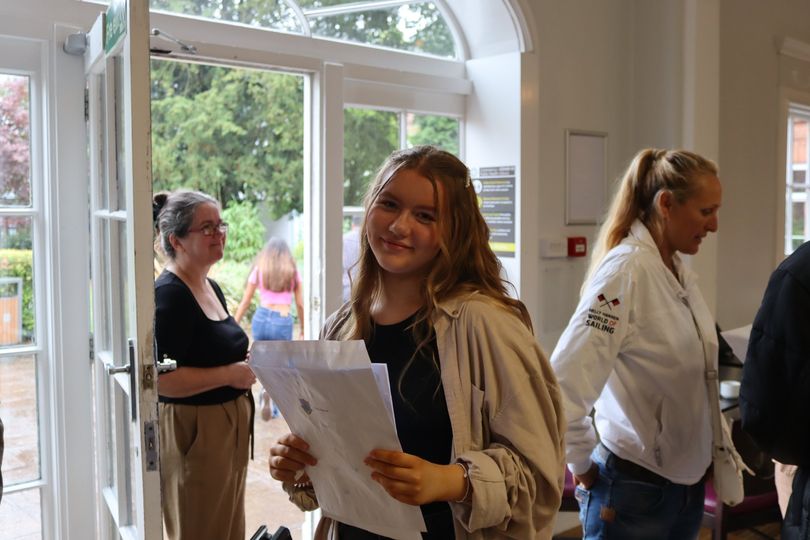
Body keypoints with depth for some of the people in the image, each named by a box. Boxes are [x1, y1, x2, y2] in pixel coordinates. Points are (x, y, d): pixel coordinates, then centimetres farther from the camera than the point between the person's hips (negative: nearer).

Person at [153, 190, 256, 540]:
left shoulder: (212, 287, 10)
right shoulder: (168, 295, -18)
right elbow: (160, 379, -26)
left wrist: (244, 363, 5)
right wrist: (230, 375, -20)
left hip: (230, 425, 9)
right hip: (192, 432, -9)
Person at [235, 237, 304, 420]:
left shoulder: (258, 270, 7)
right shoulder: (293, 272, 6)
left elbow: (245, 303, 6)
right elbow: (300, 304, 8)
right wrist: (302, 329, 19)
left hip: (261, 318, 2)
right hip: (283, 322, -2)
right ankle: (269, 391, -16)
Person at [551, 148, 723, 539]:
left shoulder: (679, 270, 4)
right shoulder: (627, 269, -22)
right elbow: (564, 382, -28)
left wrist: (709, 452, 11)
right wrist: (582, 467, -16)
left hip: (687, 483, 8)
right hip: (634, 488, -8)